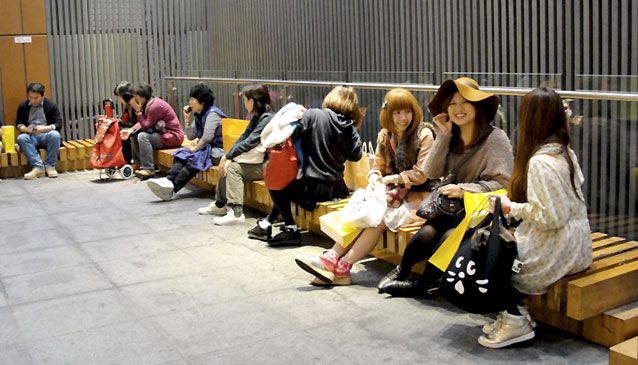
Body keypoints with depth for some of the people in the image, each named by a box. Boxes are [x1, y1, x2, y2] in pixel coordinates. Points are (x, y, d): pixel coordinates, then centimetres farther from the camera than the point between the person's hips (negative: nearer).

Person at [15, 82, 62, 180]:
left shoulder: (51, 105, 2)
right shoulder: (23, 106, 8)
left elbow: (58, 124, -4)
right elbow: (18, 124, 10)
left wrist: (45, 128, -23)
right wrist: (25, 129, -15)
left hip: (46, 135, -2)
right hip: (30, 136, 2)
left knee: (55, 135, -35)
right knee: (21, 138, -31)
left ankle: (50, 166, -25)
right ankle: (38, 167, -34)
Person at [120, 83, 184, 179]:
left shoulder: (155, 105, -22)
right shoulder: (147, 104, 6)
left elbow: (146, 126, -20)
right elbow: (142, 123, 5)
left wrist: (138, 110, -20)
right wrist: (131, 130, -11)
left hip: (173, 136, -10)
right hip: (162, 133, 10)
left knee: (143, 136, -26)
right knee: (134, 136, 6)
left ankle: (148, 169, -22)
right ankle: (139, 163, 13)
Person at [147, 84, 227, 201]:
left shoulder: (212, 113, -12)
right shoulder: (199, 115, 15)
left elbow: (208, 137, -23)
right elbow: (191, 136, 13)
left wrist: (195, 148, -14)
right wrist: (187, 118, 5)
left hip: (217, 150, -8)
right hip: (206, 148, 8)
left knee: (194, 158, -30)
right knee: (182, 155, -13)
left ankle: (172, 187, -40)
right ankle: (168, 180, -35)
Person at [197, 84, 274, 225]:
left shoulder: (267, 118, -17)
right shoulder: (257, 117, 12)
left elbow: (250, 142, -22)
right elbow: (243, 138, 6)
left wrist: (227, 156, -16)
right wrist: (228, 156, -7)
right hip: (257, 160, 9)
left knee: (234, 168, -17)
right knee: (228, 165, 3)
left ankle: (236, 213, -20)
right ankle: (220, 204, 15)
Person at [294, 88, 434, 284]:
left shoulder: (423, 135, -8)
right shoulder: (385, 136, 10)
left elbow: (421, 175, -12)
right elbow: (378, 167, 13)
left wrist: (393, 179, -11)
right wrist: (374, 178, -9)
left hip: (415, 194, -6)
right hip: (392, 191, 6)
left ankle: (342, 266, -29)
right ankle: (333, 257, -31)